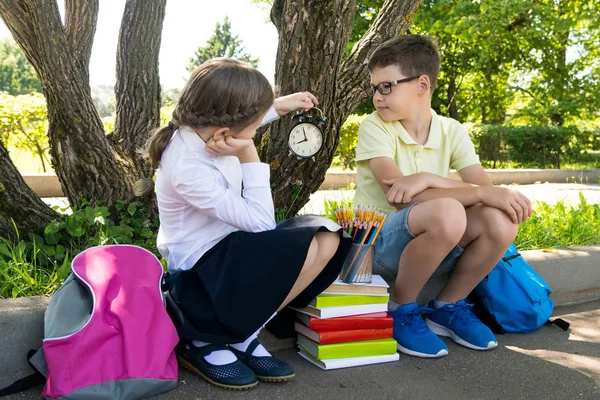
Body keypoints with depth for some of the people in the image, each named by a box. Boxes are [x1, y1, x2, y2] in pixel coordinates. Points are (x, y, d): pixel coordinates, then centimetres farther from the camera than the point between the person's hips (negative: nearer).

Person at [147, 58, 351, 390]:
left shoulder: (199, 128, -6)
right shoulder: (188, 170, -30)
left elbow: (240, 122, 23)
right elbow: (261, 222, -24)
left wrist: (279, 105, 15)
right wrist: (250, 157, -24)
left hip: (228, 243, 9)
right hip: (201, 267, -9)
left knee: (326, 237, -9)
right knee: (305, 248, -28)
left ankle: (242, 334, -5)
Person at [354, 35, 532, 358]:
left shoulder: (451, 131, 1)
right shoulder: (374, 128, -11)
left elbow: (487, 190, -11)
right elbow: (398, 196, -25)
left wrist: (427, 178, -28)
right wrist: (483, 194, -28)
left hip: (431, 244, 5)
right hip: (376, 242, -4)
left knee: (500, 220, -22)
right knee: (447, 213, -34)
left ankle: (447, 307, 3)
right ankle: (400, 310, -8)